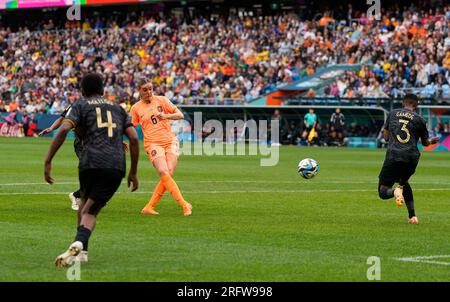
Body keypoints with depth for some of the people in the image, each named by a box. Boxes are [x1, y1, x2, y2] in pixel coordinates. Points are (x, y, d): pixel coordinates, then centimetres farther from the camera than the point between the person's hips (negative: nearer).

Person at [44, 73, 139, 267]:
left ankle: (81, 250, 17)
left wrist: (48, 162, -7)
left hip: (90, 163, -1)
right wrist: (133, 172, 19)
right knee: (91, 211, 2)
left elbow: (64, 129, -6)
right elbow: (134, 138, 15)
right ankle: (79, 244, -27)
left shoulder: (80, 105, 13)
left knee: (85, 204, 24)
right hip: (116, 167, 1)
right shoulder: (117, 108, 24)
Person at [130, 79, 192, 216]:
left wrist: (166, 116, -13)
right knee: (164, 173, -23)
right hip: (153, 143, -1)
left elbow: (180, 115, 5)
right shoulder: (136, 108, 8)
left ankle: (149, 207, -5)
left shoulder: (161, 100, 7)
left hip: (170, 141, 1)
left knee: (169, 174, -14)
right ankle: (184, 204, -22)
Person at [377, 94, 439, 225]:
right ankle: (412, 215, 15)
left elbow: (386, 137, 15)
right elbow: (425, 142, 18)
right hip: (412, 158, 2)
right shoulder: (419, 119, 7)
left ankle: (395, 191, -34)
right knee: (403, 181, 30)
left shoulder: (393, 114, 11)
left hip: (393, 155, -1)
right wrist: (432, 141, 42)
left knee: (383, 192, 4)